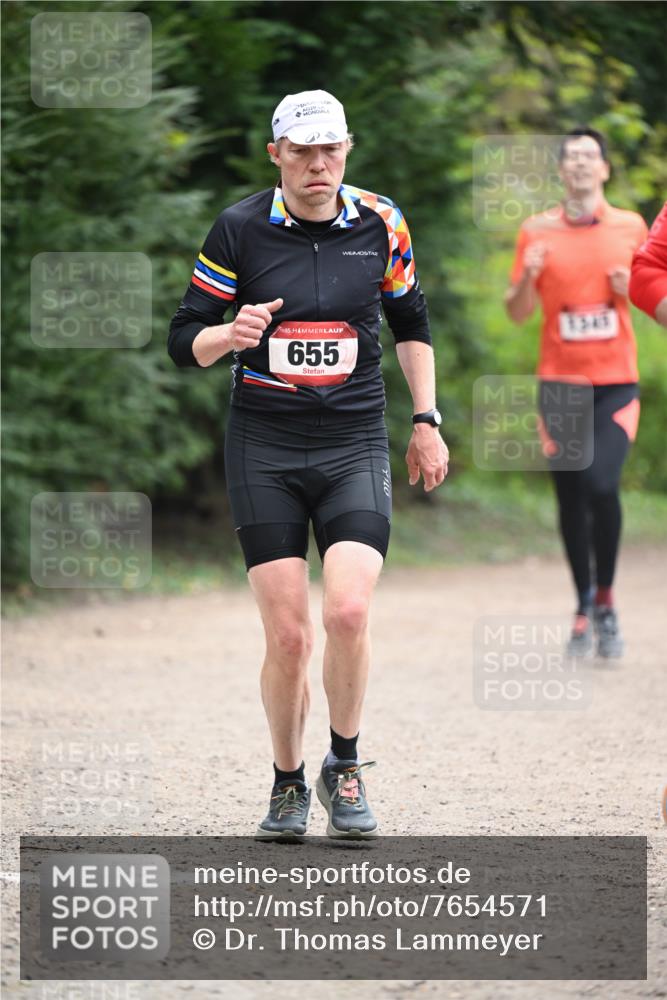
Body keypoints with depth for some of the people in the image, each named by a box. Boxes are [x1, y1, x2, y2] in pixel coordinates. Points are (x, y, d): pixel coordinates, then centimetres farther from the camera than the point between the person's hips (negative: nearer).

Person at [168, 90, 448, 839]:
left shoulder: (380, 224, 2)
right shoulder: (240, 229, -4)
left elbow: (410, 324, 18)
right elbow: (184, 341, 0)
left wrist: (425, 422, 14)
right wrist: (230, 335, -22)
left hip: (355, 446, 1)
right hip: (263, 450, -1)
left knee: (347, 612, -18)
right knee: (287, 635, -6)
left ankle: (344, 769, 4)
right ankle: (288, 785, 15)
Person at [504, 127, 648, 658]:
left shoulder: (631, 227, 4)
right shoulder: (538, 231, 4)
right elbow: (518, 312, 7)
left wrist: (631, 289, -8)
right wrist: (528, 277, -13)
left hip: (616, 381, -1)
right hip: (560, 382, 1)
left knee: (602, 485, -18)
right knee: (571, 497, 3)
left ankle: (605, 599, 1)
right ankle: (584, 605, 20)